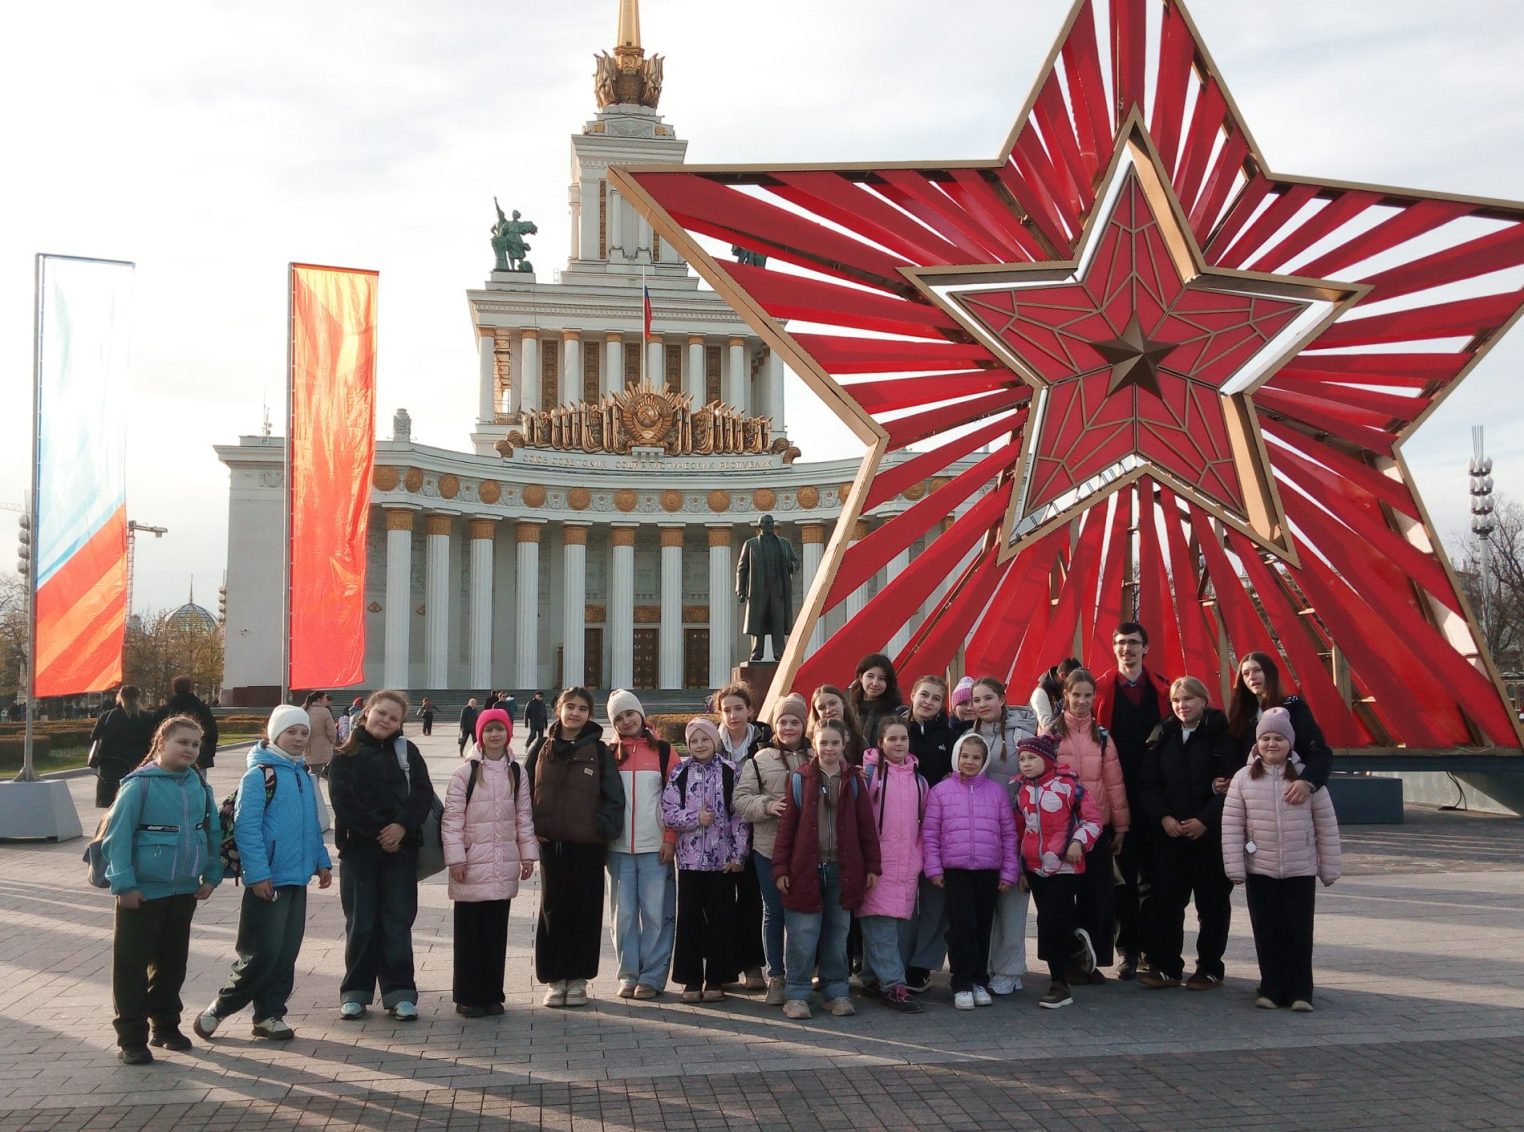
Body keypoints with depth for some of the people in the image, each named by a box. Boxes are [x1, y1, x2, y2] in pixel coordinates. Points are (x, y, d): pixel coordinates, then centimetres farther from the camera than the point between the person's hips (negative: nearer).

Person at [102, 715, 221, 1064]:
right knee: (132, 965, 2)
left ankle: (165, 1025, 31)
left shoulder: (200, 787, 2)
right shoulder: (139, 786, -13)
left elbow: (213, 833, 9)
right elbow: (117, 836, -14)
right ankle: (131, 1038, 11)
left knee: (173, 962, 16)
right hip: (142, 892, -5)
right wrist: (124, 884, -17)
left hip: (185, 891, 5)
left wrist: (211, 875, 3)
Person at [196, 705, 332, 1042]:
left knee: (287, 952, 9)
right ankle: (218, 1009, 11)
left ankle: (269, 1014, 19)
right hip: (269, 880, -7)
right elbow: (246, 827, -16)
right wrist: (257, 873, -20)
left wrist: (321, 861, 14)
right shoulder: (259, 774, -11)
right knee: (263, 953, -5)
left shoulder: (303, 774, 13)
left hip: (297, 877, 7)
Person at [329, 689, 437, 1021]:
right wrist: (378, 831, -13)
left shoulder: (407, 751, 9)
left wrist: (402, 826, -15)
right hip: (358, 847, -1)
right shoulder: (346, 755, 3)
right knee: (361, 922, 5)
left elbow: (423, 794, 0)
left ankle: (400, 992, 8)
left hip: (401, 847, 1)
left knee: (399, 921, 2)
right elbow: (343, 800, -7)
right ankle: (356, 992, 16)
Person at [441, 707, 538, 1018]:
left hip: (503, 865, 4)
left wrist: (528, 854, 8)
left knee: (496, 931, 9)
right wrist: (455, 858, -12)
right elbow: (451, 818, -7)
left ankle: (491, 993, 18)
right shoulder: (465, 773, -6)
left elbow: (524, 816, 11)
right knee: (470, 931, 2)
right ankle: (467, 996, 10)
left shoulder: (516, 772, 8)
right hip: (472, 864, -4)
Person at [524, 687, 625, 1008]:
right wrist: (532, 828, -3)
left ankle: (578, 978, 15)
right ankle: (554, 979, 15)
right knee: (553, 909, 6)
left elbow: (614, 797, -1)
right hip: (551, 842, 1)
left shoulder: (599, 751, 2)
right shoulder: (541, 748, 7)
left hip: (588, 844, -1)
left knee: (585, 909, 3)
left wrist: (604, 828, -10)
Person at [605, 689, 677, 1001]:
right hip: (619, 847, 2)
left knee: (656, 913, -1)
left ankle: (652, 976, 6)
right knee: (623, 913, 4)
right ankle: (628, 975, 13)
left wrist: (671, 838, -6)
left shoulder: (663, 750, 3)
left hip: (655, 847, -2)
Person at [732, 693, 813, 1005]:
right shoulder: (760, 760, 4)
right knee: (774, 912, 7)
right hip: (769, 849, -1)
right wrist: (767, 805, -17)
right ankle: (775, 977, 18)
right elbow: (741, 799, -1)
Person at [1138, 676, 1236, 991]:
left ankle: (1210, 968, 16)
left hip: (1211, 835, -3)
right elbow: (1148, 784, 6)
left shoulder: (1222, 737, -4)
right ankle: (1166, 966, 11)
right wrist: (1163, 817, -9)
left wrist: (1205, 820, -17)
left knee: (1213, 903, 5)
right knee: (1165, 900, 2)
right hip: (1168, 834, 3)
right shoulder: (1162, 738, 9)